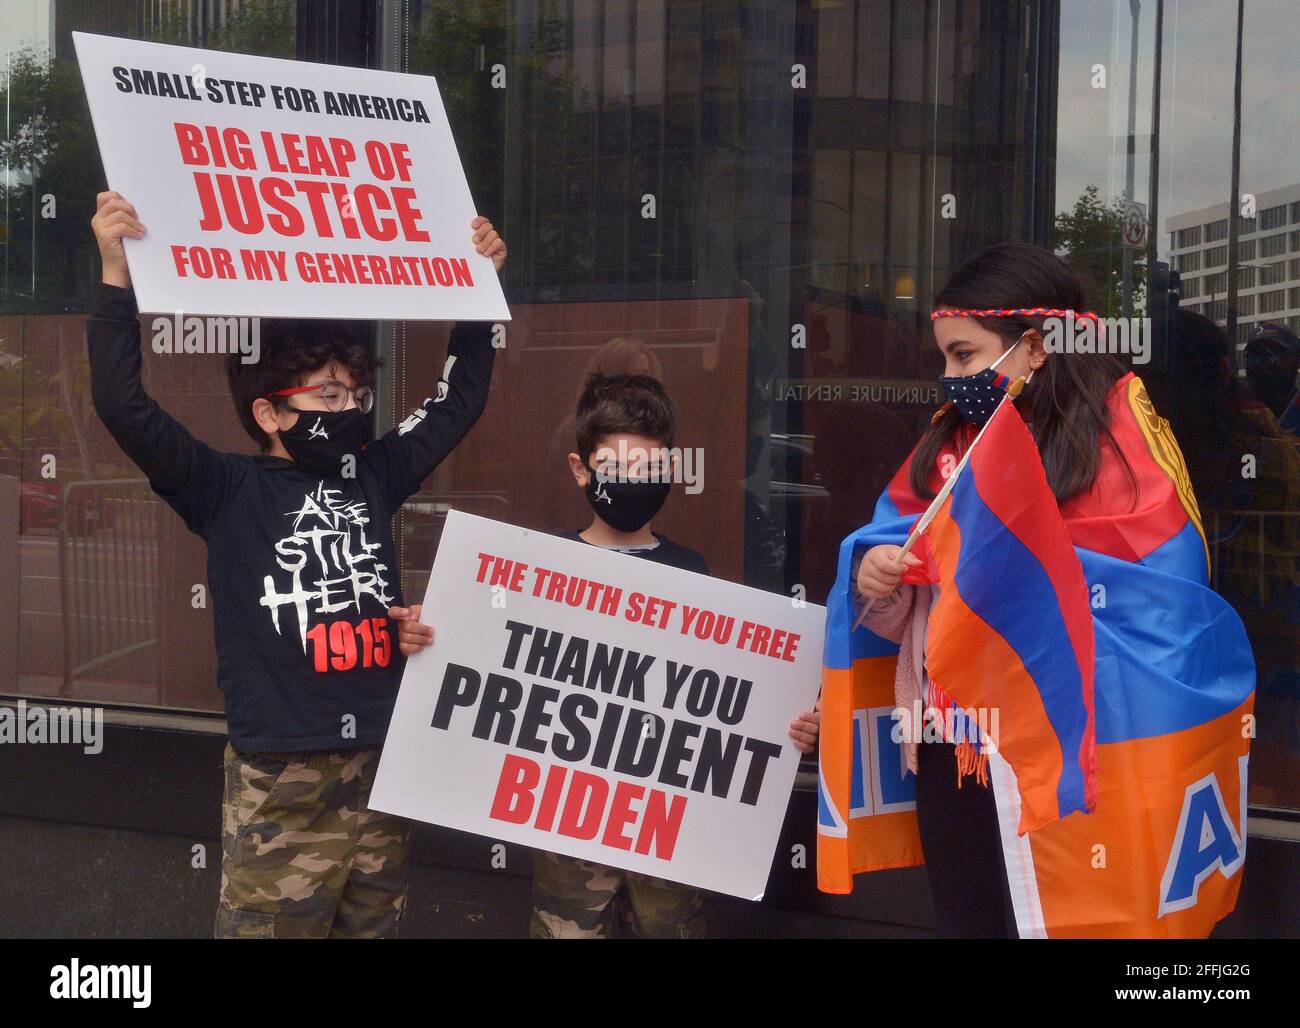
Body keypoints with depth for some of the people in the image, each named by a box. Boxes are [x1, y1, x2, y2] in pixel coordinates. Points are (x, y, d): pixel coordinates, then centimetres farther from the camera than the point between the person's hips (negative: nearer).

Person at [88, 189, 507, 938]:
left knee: (373, 926, 14)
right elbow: (124, 405, -14)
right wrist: (118, 275, -22)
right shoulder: (228, 490, -4)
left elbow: (461, 400, 20)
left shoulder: (374, 477, 10)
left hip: (383, 761, 5)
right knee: (275, 924, -1)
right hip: (282, 777, -5)